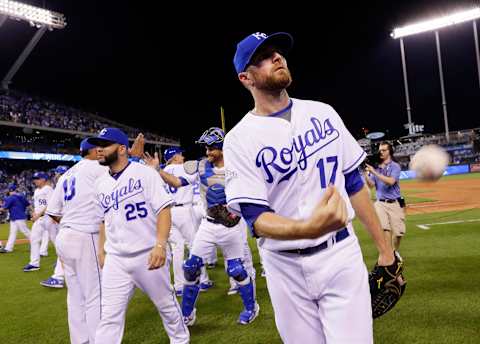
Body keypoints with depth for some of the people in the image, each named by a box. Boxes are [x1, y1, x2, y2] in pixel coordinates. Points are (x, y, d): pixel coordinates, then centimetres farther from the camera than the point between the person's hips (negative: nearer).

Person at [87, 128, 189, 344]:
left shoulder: (144, 173, -8)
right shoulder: (100, 183, 9)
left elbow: (164, 209, -14)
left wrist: (160, 245, -25)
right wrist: (101, 249, 16)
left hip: (148, 255, -4)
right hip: (115, 260, 4)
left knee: (166, 303, 12)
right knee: (109, 316, 3)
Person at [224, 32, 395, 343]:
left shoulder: (323, 113, 3)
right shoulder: (239, 140, -8)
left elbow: (354, 183, 8)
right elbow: (256, 218, -16)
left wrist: (384, 247, 8)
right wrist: (307, 228, -37)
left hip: (342, 256, 2)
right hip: (285, 267, -1)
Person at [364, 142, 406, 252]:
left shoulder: (395, 166, 0)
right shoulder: (375, 167, 10)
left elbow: (391, 181, -17)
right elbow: (371, 185, 3)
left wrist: (374, 172, -20)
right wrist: (366, 172, -10)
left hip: (395, 203, -1)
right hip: (380, 203, 2)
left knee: (398, 232, 1)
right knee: (385, 228, -18)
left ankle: (394, 252, 28)